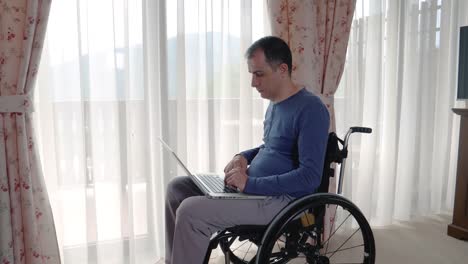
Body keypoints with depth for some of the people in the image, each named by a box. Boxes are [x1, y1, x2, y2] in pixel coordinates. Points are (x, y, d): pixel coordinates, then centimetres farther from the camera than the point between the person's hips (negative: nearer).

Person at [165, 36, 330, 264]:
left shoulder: (310, 109, -18)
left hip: (282, 198, -9)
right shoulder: (275, 103, 11)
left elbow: (310, 176, -24)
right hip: (255, 186, 10)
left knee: (190, 211, -23)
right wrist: (244, 157, 3)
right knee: (177, 187, 5)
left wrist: (250, 184, -25)